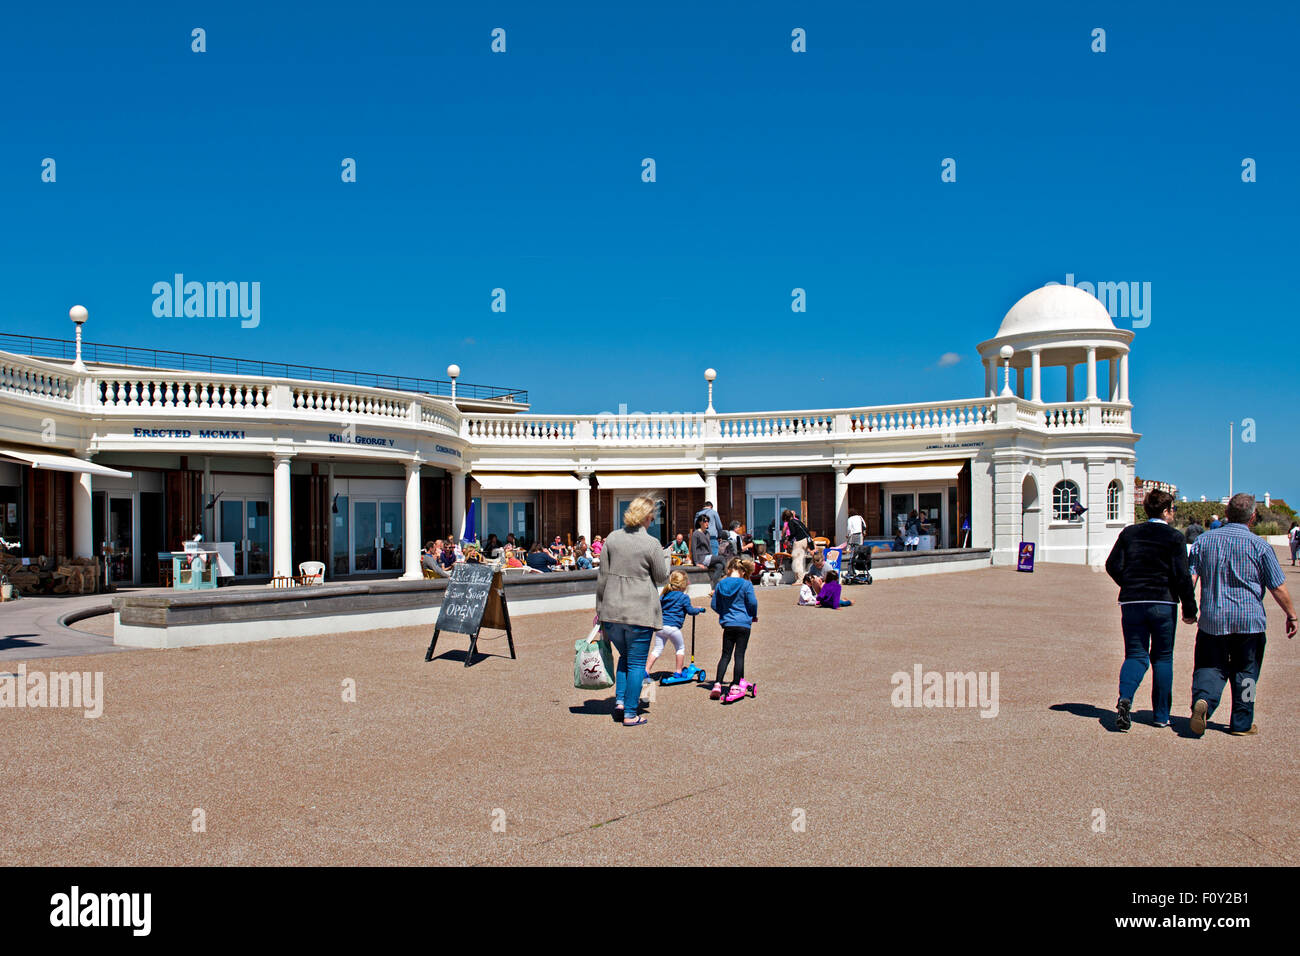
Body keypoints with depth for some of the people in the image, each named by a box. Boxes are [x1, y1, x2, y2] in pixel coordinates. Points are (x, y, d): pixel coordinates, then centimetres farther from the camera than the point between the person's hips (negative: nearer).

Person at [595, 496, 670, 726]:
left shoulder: (612, 539, 2)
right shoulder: (652, 545, -10)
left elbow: (602, 577, 5)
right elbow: (662, 578, 0)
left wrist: (600, 609, 13)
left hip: (612, 610, 4)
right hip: (640, 612, -4)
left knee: (624, 656, 24)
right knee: (636, 663, 6)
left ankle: (620, 700, 13)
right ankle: (630, 714, 9)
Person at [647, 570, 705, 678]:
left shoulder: (664, 595, 16)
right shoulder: (684, 597, -3)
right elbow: (690, 610, 0)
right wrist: (699, 609, 20)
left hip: (660, 625, 6)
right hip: (672, 627, -6)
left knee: (657, 649, 9)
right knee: (681, 648, 14)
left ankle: (646, 670, 0)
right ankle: (678, 672, 16)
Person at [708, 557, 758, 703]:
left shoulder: (720, 584, 4)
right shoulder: (746, 584, -8)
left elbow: (714, 604, 7)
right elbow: (752, 602, -7)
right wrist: (754, 616, 12)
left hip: (727, 624, 3)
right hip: (743, 624, -3)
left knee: (725, 655, 10)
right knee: (739, 655, 1)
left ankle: (718, 685, 3)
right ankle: (736, 686, -1)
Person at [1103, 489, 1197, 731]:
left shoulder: (1129, 533, 5)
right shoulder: (1174, 537, -4)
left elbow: (1113, 565, 2)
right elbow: (1182, 576, -9)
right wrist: (1189, 609, -1)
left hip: (1131, 603, 2)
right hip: (1163, 603, -2)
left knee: (1136, 655, 7)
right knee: (1162, 657, 11)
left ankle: (1124, 698, -20)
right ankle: (1161, 715, 15)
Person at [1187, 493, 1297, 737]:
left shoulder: (1204, 540, 3)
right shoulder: (1259, 545, -4)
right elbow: (1278, 588, -2)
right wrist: (1291, 615, 11)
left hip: (1212, 619, 1)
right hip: (1249, 620, -1)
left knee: (1210, 667, 7)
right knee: (1245, 672, 11)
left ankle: (1203, 700, -20)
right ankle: (1241, 724, 17)